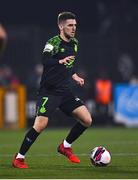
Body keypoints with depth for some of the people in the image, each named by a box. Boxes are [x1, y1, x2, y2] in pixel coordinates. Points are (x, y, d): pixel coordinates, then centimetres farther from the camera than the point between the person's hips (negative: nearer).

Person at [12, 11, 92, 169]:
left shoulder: (74, 43, 11)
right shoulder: (53, 42, -13)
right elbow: (45, 60, -32)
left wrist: (75, 77, 13)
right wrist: (60, 61, -48)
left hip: (64, 91, 7)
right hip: (48, 91, -7)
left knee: (87, 120, -2)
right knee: (40, 125, -19)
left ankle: (65, 146, 18)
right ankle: (19, 158, -4)